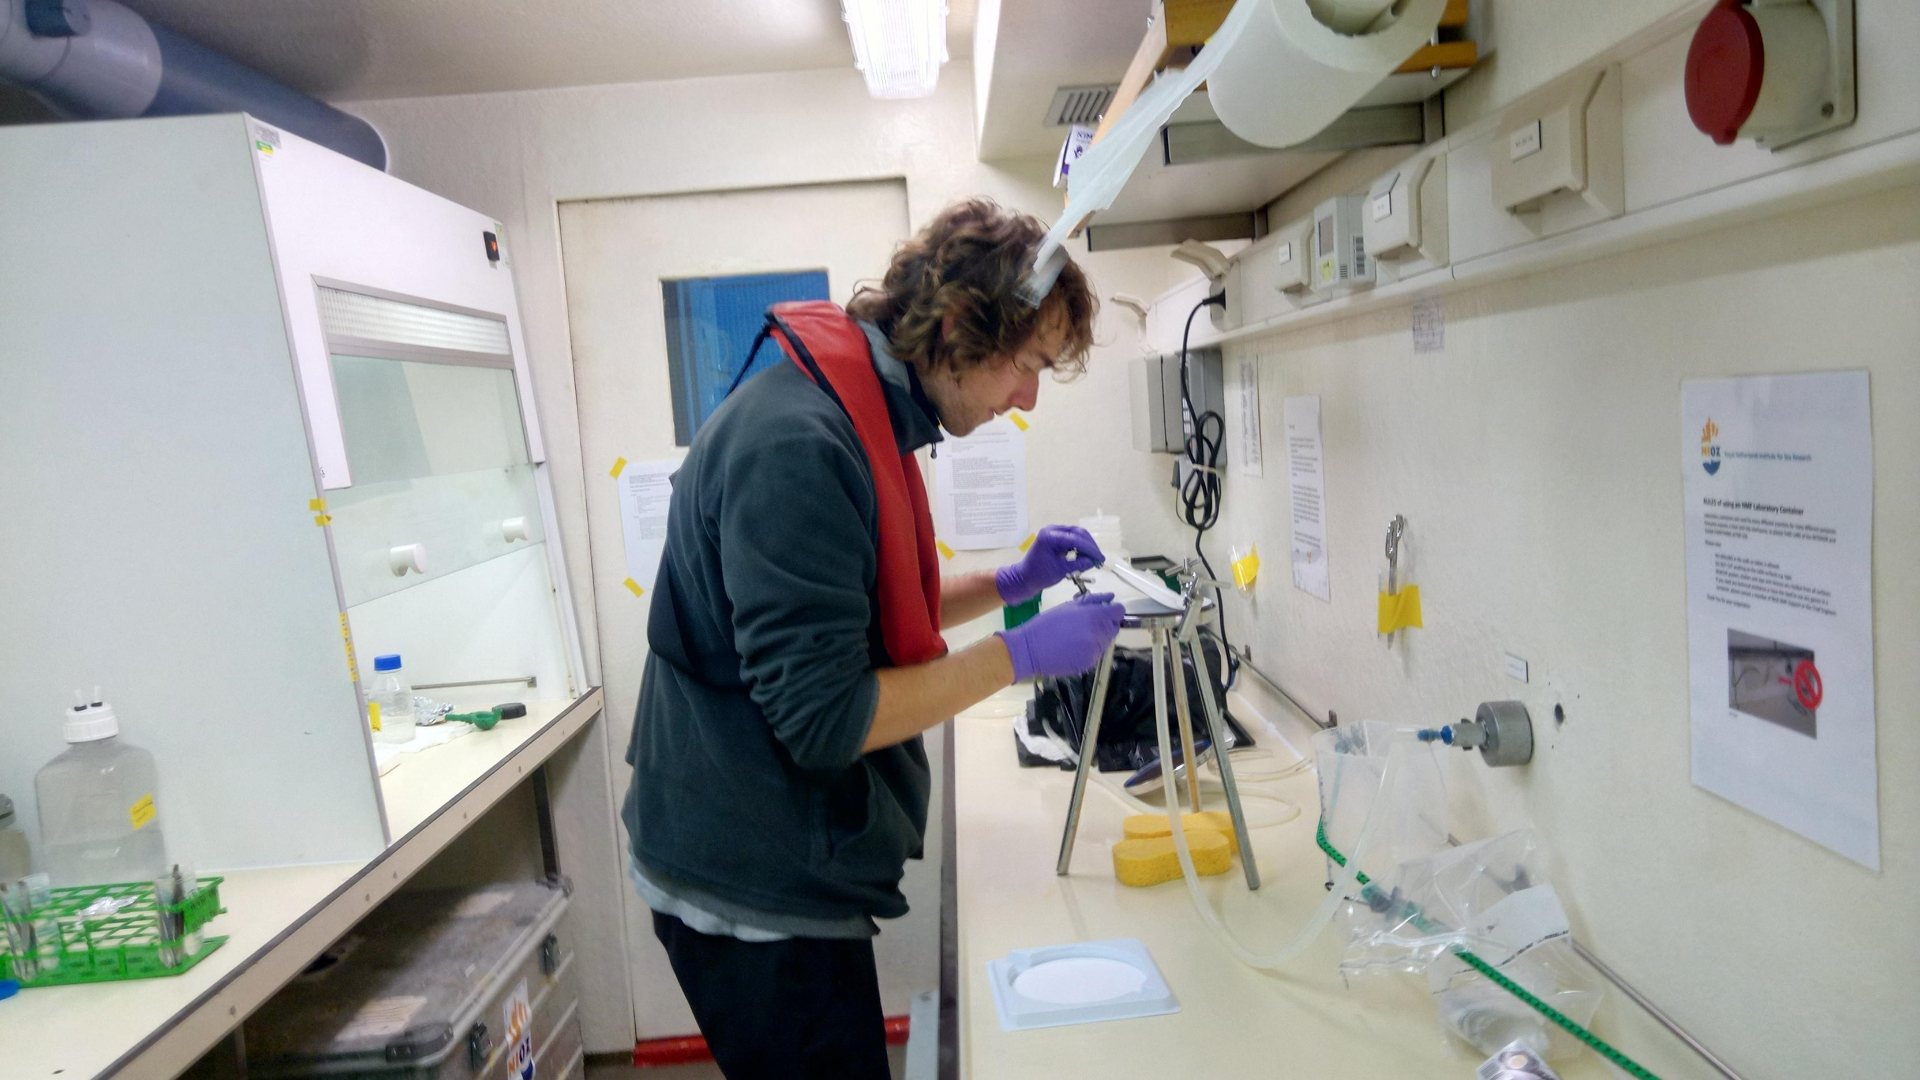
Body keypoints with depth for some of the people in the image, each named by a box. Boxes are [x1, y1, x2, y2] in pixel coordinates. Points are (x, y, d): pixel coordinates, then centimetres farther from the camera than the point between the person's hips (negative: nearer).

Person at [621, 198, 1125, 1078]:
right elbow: (821, 716, -26)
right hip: (757, 899, -10)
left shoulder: (861, 415, 8)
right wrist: (1021, 655, -20)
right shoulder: (798, 444, -25)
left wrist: (1008, 583, 6)